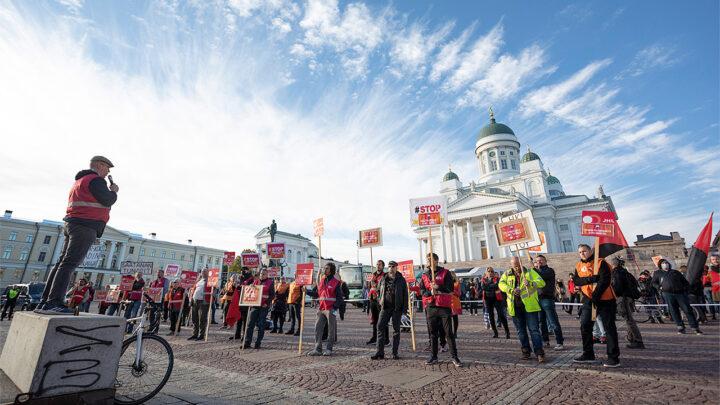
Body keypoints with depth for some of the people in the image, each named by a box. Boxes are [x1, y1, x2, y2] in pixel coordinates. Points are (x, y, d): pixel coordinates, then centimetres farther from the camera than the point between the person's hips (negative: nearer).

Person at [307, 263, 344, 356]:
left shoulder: (336, 282, -5)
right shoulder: (321, 281, 13)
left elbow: (339, 297, -6)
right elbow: (315, 293, 16)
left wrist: (335, 308, -14)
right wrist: (306, 291, 4)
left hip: (331, 309, -5)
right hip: (321, 309, 6)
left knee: (331, 329, 4)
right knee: (318, 328, 4)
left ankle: (329, 349, 15)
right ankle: (318, 349, 12)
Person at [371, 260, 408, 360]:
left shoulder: (401, 279, 1)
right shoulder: (383, 279, 8)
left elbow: (405, 295, 0)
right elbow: (378, 291, 21)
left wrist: (404, 308, -6)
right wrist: (380, 301, 7)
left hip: (397, 308, -2)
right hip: (385, 307, 2)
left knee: (396, 330, 5)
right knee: (380, 327, -4)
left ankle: (395, 353, 14)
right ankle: (380, 352, 3)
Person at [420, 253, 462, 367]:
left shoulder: (445, 272, 0)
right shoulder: (424, 275, 10)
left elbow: (450, 288, -9)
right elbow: (422, 291, 4)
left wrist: (438, 287, -23)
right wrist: (431, 292, -15)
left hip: (444, 306, -3)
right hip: (430, 307, 3)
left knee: (449, 333, 1)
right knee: (433, 333, 10)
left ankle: (454, 357, 10)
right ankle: (434, 356, 21)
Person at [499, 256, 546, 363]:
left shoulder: (529, 272, 1)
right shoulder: (507, 274, 8)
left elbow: (541, 282, -9)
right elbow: (501, 284, -2)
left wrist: (530, 283, -29)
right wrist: (511, 290, -19)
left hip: (530, 306, -3)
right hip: (515, 307, 3)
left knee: (534, 330, -3)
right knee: (521, 331, 13)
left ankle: (539, 353, 4)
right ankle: (526, 351, 27)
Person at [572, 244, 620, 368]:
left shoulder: (600, 262, -8)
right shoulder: (579, 266, 9)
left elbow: (605, 280, -17)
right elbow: (576, 280, -5)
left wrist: (596, 296, -20)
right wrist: (590, 279, -21)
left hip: (604, 300, -6)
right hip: (588, 300, 6)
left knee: (609, 328, 1)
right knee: (585, 326, 8)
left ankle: (614, 357, 11)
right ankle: (588, 354, 21)